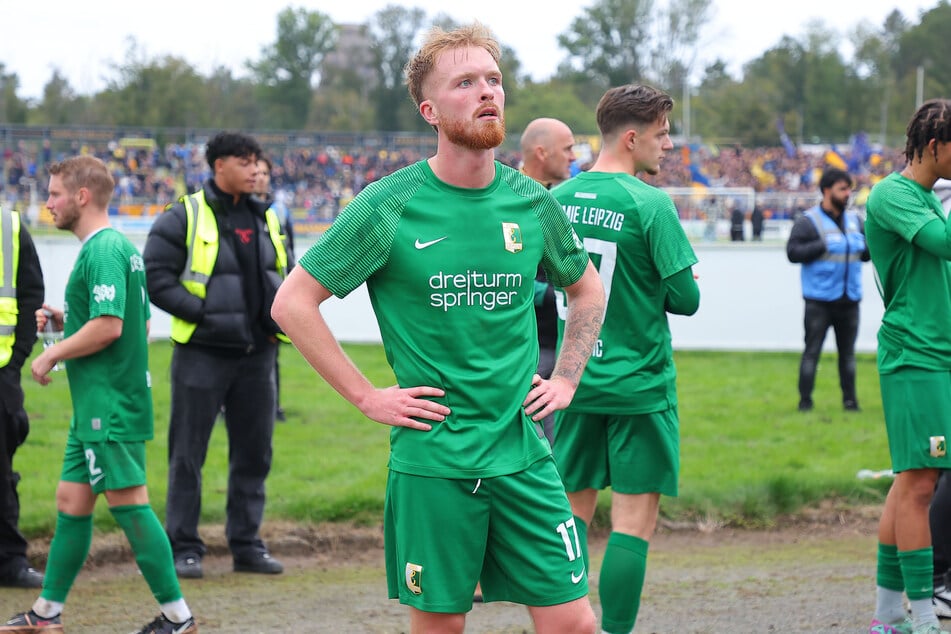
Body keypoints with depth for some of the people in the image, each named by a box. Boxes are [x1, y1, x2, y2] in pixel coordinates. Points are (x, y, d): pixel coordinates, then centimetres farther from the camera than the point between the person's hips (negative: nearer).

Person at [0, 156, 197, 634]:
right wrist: (62, 320, 16)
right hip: (96, 408, 11)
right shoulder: (120, 247, 15)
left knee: (129, 503, -7)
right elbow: (139, 323, 21)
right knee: (71, 500, 14)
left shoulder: (102, 252, -16)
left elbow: (108, 327, -25)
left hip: (110, 408, -11)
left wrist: (52, 355, -12)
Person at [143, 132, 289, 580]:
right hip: (202, 353, -6)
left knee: (254, 451, 9)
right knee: (188, 454, -1)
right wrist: (202, 312, -17)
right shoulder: (183, 218, -7)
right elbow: (156, 278, -10)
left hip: (256, 354, 6)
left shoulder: (265, 219, 12)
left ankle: (247, 544, 18)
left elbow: (282, 272, 24)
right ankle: (183, 548, 6)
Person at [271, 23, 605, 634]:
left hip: (524, 453, 3)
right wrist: (367, 396, -7)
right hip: (431, 461, -3)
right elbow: (293, 303, -4)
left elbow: (588, 290, 24)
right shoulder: (390, 205, -7)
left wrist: (566, 379, 12)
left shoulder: (532, 202, 5)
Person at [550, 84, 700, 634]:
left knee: (574, 511, 13)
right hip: (639, 383, -6)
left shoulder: (557, 200, 4)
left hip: (575, 381, 6)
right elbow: (687, 299, -12)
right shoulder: (651, 204, -14)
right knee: (635, 517, -1)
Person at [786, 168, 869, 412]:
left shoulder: (855, 220, 13)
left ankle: (850, 399, 17)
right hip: (819, 301, -5)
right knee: (812, 350, -1)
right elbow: (793, 252, -14)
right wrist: (823, 246, -20)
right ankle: (805, 400, 4)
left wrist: (867, 247, -3)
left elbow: (866, 253, 20)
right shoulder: (808, 221, -5)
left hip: (849, 300, 5)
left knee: (848, 351, 10)